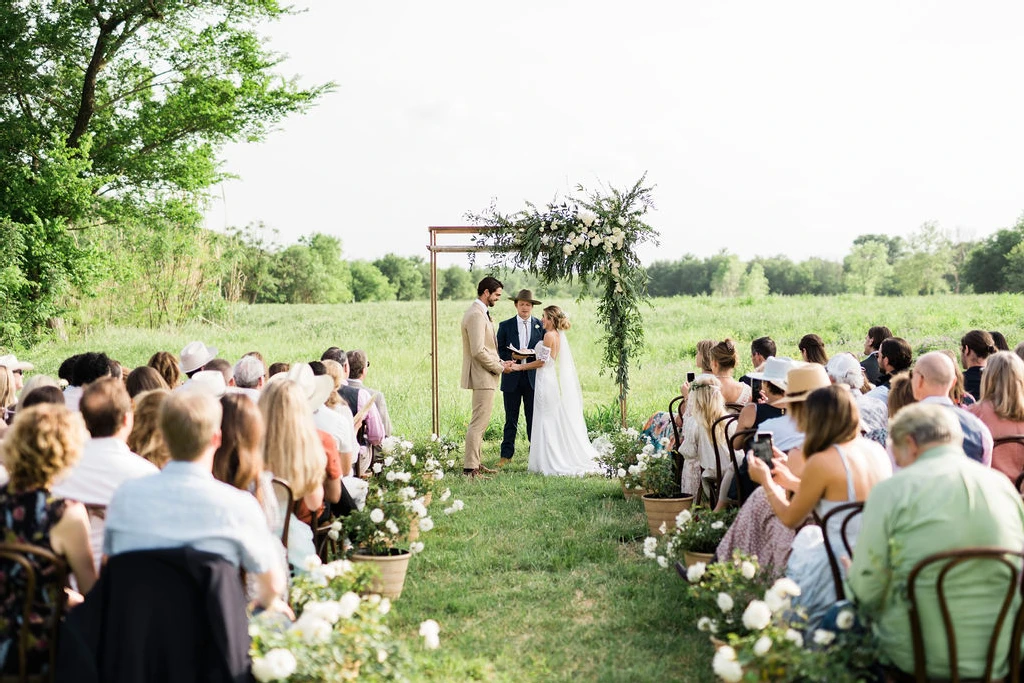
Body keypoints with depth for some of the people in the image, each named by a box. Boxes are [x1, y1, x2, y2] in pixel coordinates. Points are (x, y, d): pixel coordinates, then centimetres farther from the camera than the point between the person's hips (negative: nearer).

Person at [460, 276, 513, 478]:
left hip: (484, 377, 11)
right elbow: (478, 351, -24)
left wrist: (500, 362, 8)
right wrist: (500, 367, -13)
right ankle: (469, 468, -6)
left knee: (480, 422, 16)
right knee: (479, 423, -9)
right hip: (482, 377, -11)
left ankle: (475, 462, 24)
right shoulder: (476, 315, -18)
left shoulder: (480, 312, 15)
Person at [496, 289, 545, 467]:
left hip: (533, 378, 0)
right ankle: (506, 454, 9)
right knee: (511, 419, 4)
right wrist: (513, 356, -15)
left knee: (533, 417, 5)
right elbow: (499, 351, 2)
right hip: (512, 378, 0)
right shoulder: (505, 326, 5)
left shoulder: (541, 325, 6)